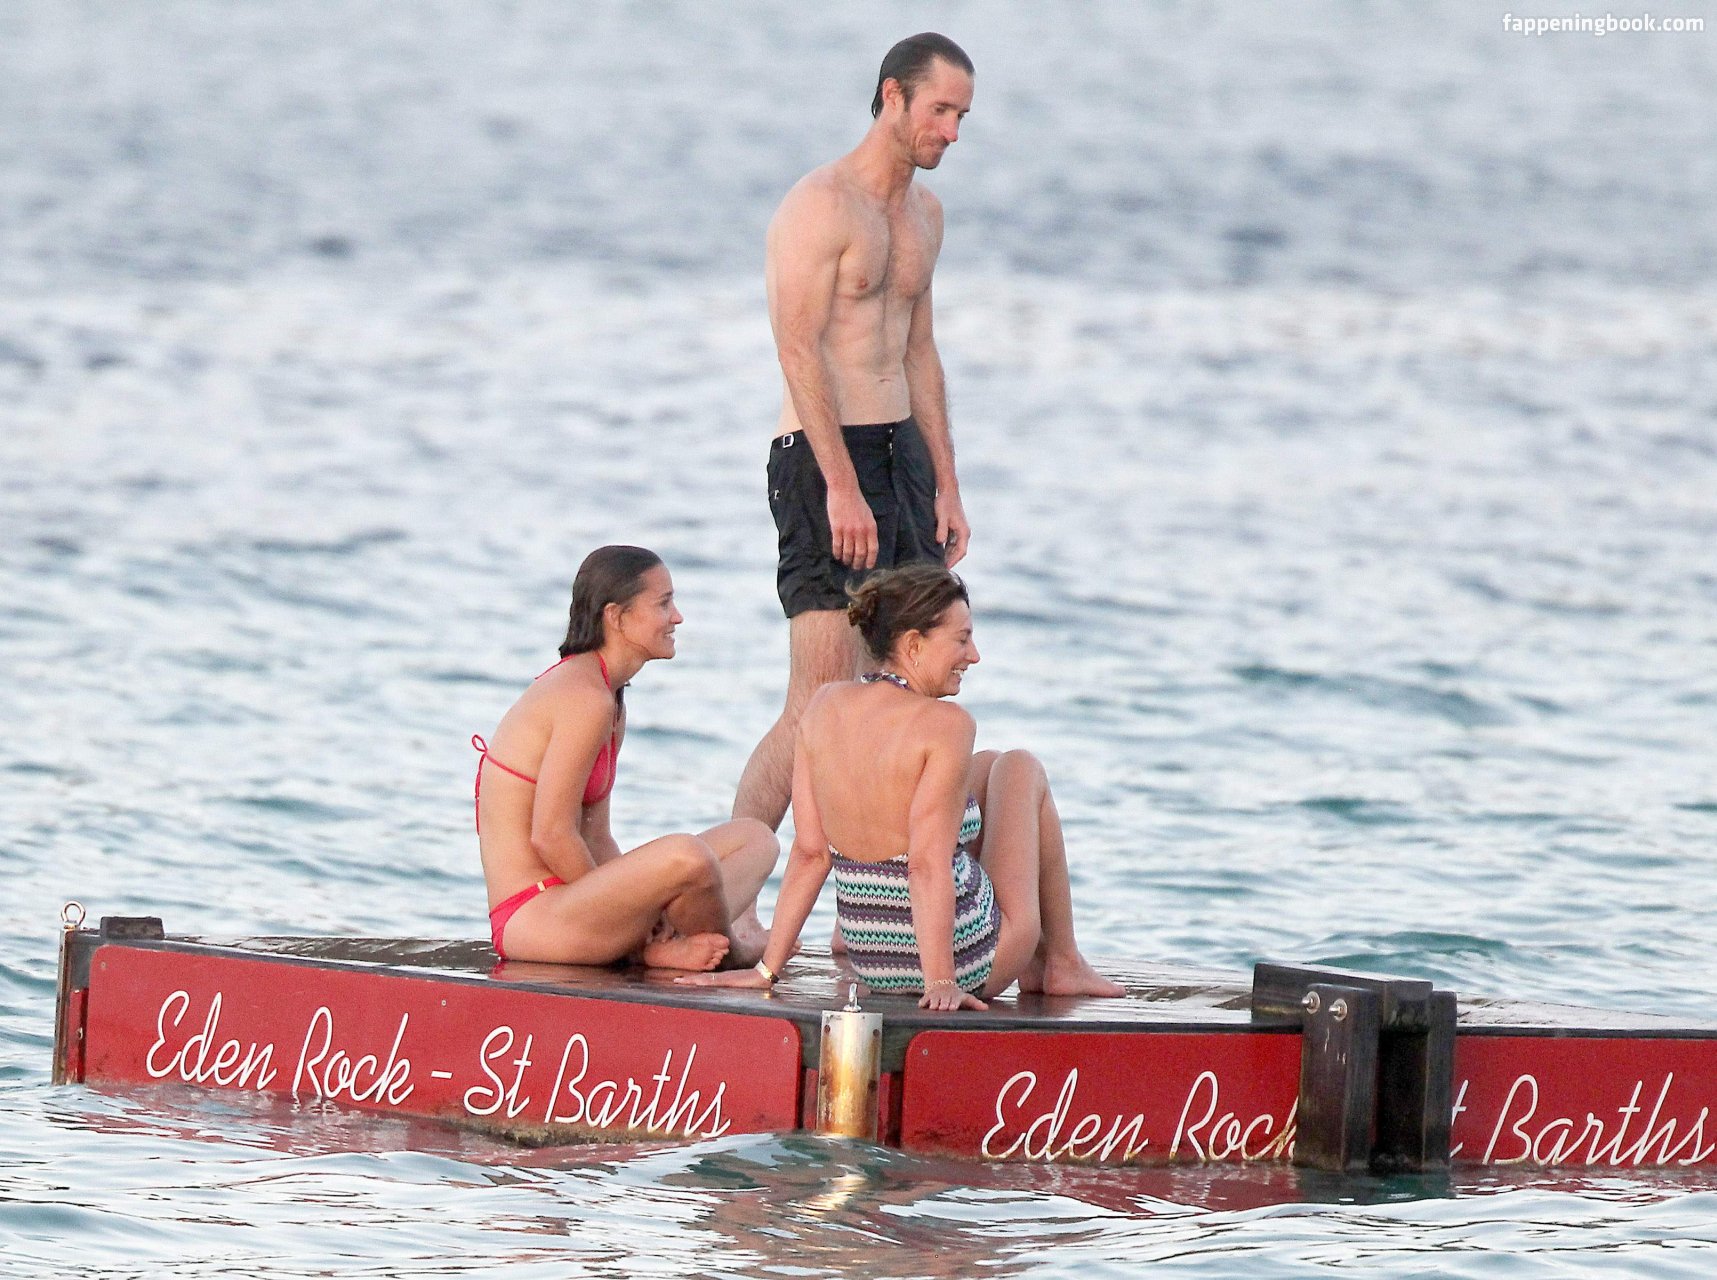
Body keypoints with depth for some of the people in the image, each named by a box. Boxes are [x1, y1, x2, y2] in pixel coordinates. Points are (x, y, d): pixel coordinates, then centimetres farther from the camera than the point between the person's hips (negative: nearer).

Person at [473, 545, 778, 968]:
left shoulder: (609, 700, 17)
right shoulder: (588, 700, -16)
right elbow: (550, 835, -20)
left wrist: (645, 910, -1)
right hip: (532, 915, -11)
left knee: (754, 838, 13)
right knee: (686, 857, -35)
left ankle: (666, 947, -12)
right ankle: (731, 950, -3)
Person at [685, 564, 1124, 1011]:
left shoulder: (823, 707, -3)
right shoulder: (944, 724, -21)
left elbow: (810, 851, -1)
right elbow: (928, 864, -27)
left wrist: (767, 969, 2)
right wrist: (942, 983, -26)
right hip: (970, 963, -6)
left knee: (989, 767, 28)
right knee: (1022, 771, 19)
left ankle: (1038, 961, 37)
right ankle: (1062, 964, 24)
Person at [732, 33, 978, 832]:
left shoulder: (924, 213, 16)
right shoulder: (821, 205, -11)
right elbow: (799, 351, -18)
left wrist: (946, 486, 17)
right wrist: (842, 487, -24)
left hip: (901, 449, 9)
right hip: (822, 458, -9)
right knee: (822, 700, -15)